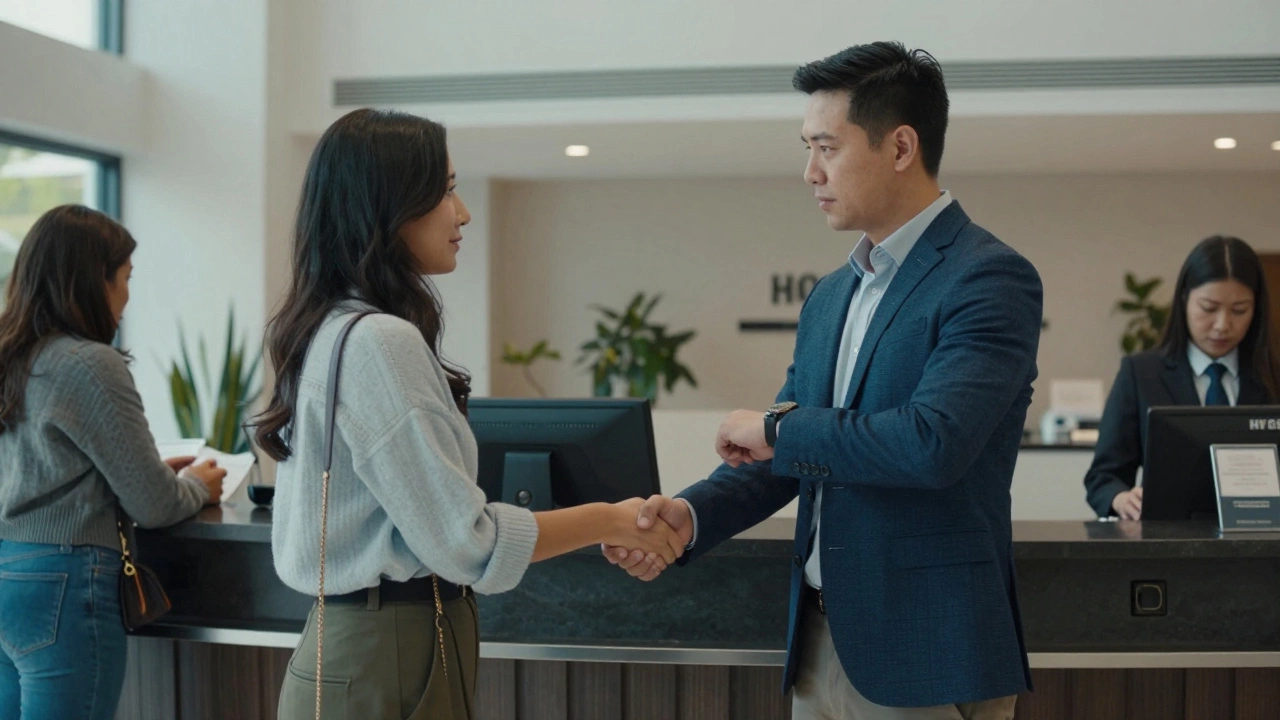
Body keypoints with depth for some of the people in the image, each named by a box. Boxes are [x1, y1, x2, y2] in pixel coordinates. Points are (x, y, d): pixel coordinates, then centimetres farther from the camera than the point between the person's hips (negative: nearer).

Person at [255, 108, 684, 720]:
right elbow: (464, 540, -20)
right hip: (388, 656, -9)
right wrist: (611, 521, -8)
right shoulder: (378, 342, -20)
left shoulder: (333, 329, 10)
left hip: (363, 639, 9)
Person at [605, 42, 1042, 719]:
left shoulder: (990, 278, -12)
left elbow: (933, 442, -25)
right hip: (821, 640, 7)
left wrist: (777, 427, -13)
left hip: (925, 656, -7)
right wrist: (692, 513, -7)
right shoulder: (829, 296, 12)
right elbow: (781, 454, 12)